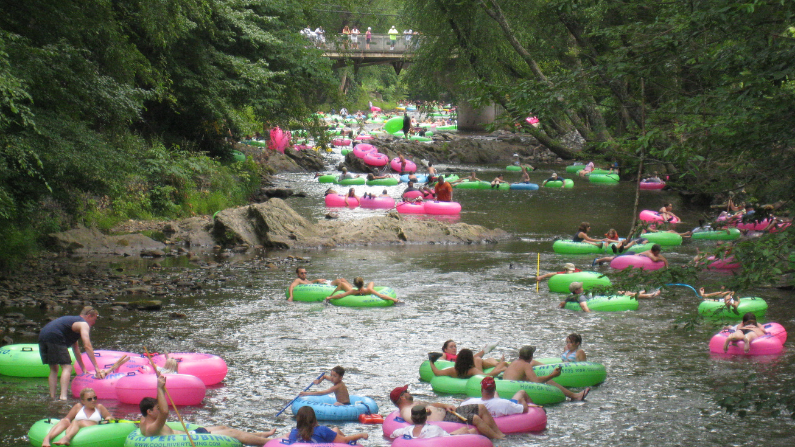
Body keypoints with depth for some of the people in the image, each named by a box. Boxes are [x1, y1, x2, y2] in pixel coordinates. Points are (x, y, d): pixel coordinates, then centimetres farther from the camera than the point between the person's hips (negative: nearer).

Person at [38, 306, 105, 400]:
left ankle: (52, 397, 15)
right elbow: (87, 346, -7)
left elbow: (75, 348, 38)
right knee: (67, 367, -9)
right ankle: (63, 397, -23)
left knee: (53, 369, 20)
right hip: (55, 338, -9)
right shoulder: (83, 324, 5)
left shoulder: (73, 321, 34)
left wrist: (83, 368, 39)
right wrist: (96, 367, -8)